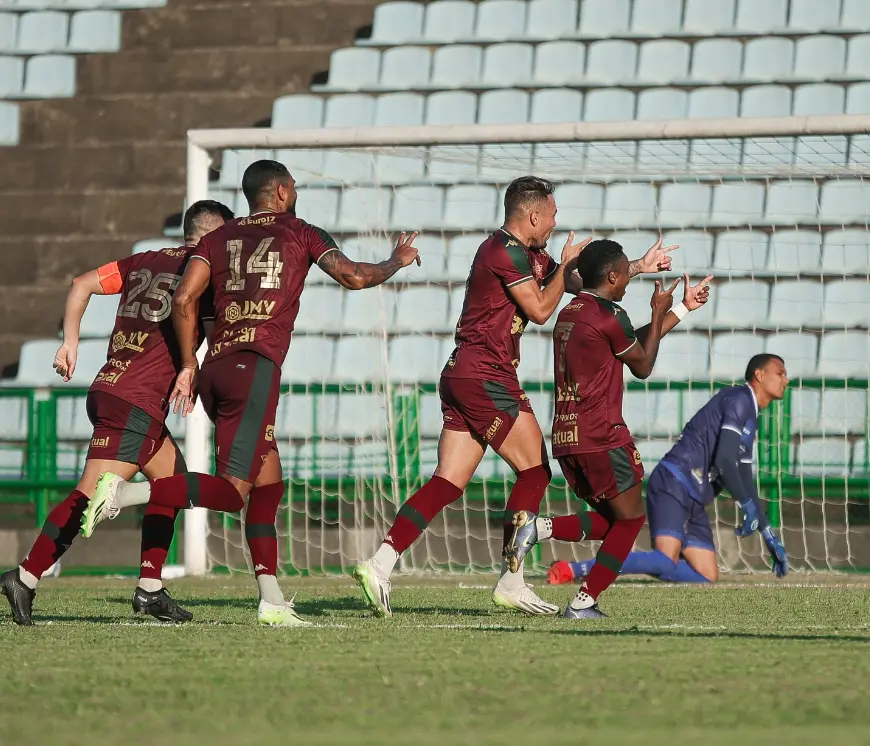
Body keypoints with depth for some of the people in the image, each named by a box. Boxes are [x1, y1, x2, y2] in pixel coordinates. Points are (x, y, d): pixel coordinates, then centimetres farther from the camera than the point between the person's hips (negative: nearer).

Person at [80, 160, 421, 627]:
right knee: (232, 491, -13)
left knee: (268, 482, 15)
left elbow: (183, 300, 8)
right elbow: (353, 276, 3)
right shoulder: (300, 234, 10)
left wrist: (188, 364, 17)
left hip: (214, 369, 7)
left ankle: (271, 599, 9)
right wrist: (396, 263, 23)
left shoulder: (219, 238, 20)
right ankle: (123, 493, -30)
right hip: (255, 366, -6)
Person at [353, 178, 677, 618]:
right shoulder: (508, 251, -11)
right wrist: (565, 265, 3)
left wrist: (640, 266, 32)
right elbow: (541, 310, -9)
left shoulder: (527, 255, 21)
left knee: (448, 482, 2)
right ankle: (510, 583, -1)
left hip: (461, 378, 10)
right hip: (486, 376, -10)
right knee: (534, 471, -1)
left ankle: (380, 564, -11)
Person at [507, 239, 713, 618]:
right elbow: (643, 366, 2)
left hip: (565, 437, 8)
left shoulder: (569, 314, 16)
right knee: (630, 519, 5)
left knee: (611, 520, 17)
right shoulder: (608, 315, -11)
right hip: (601, 437, -8)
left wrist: (683, 307, 31)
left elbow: (634, 342, 26)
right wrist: (659, 311, 10)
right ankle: (584, 603, -3)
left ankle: (537, 527, -5)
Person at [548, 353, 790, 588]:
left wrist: (769, 537, 25)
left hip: (694, 501, 10)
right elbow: (723, 460, -18)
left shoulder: (750, 418, 24)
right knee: (666, 563, -28)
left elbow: (744, 481, 29)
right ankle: (574, 569, -27)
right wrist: (749, 507, -11)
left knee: (708, 578, -1)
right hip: (673, 486, -10)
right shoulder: (740, 399, -6)